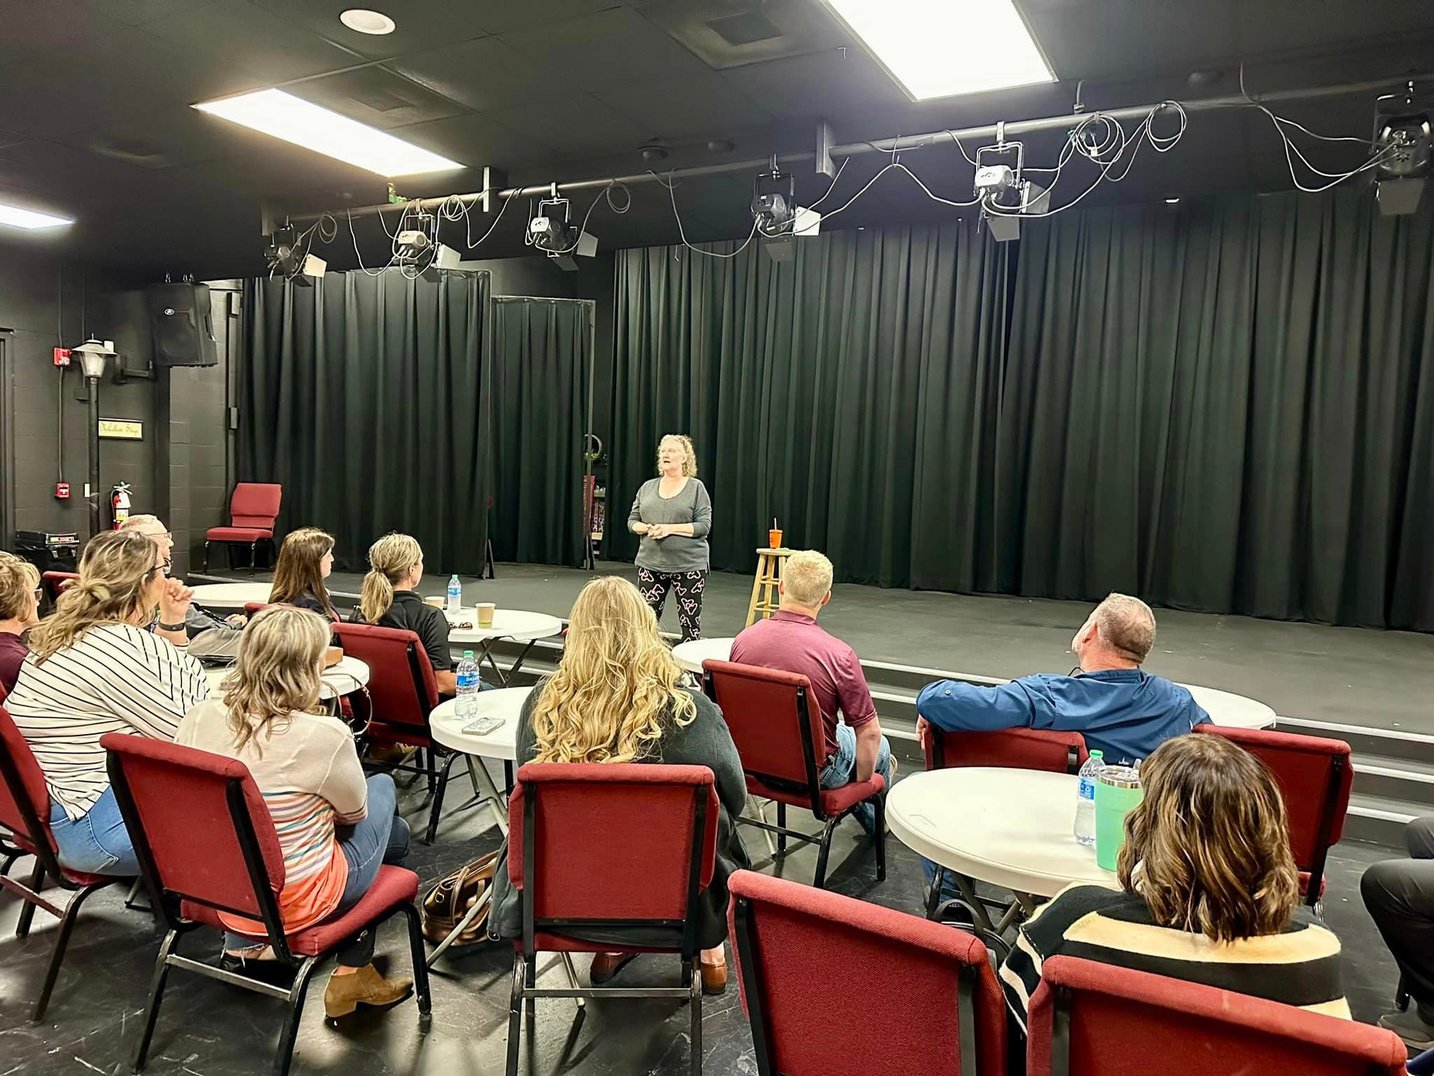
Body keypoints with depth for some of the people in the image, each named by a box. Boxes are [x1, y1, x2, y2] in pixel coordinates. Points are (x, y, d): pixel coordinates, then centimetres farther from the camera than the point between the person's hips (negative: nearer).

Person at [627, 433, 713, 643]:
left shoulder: (696, 487, 0)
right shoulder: (648, 487, 11)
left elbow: (704, 525, -7)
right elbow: (632, 521, 12)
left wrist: (669, 528, -16)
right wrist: (646, 528, -9)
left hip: (688, 565, -3)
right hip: (651, 562, 3)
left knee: (690, 624, 1)